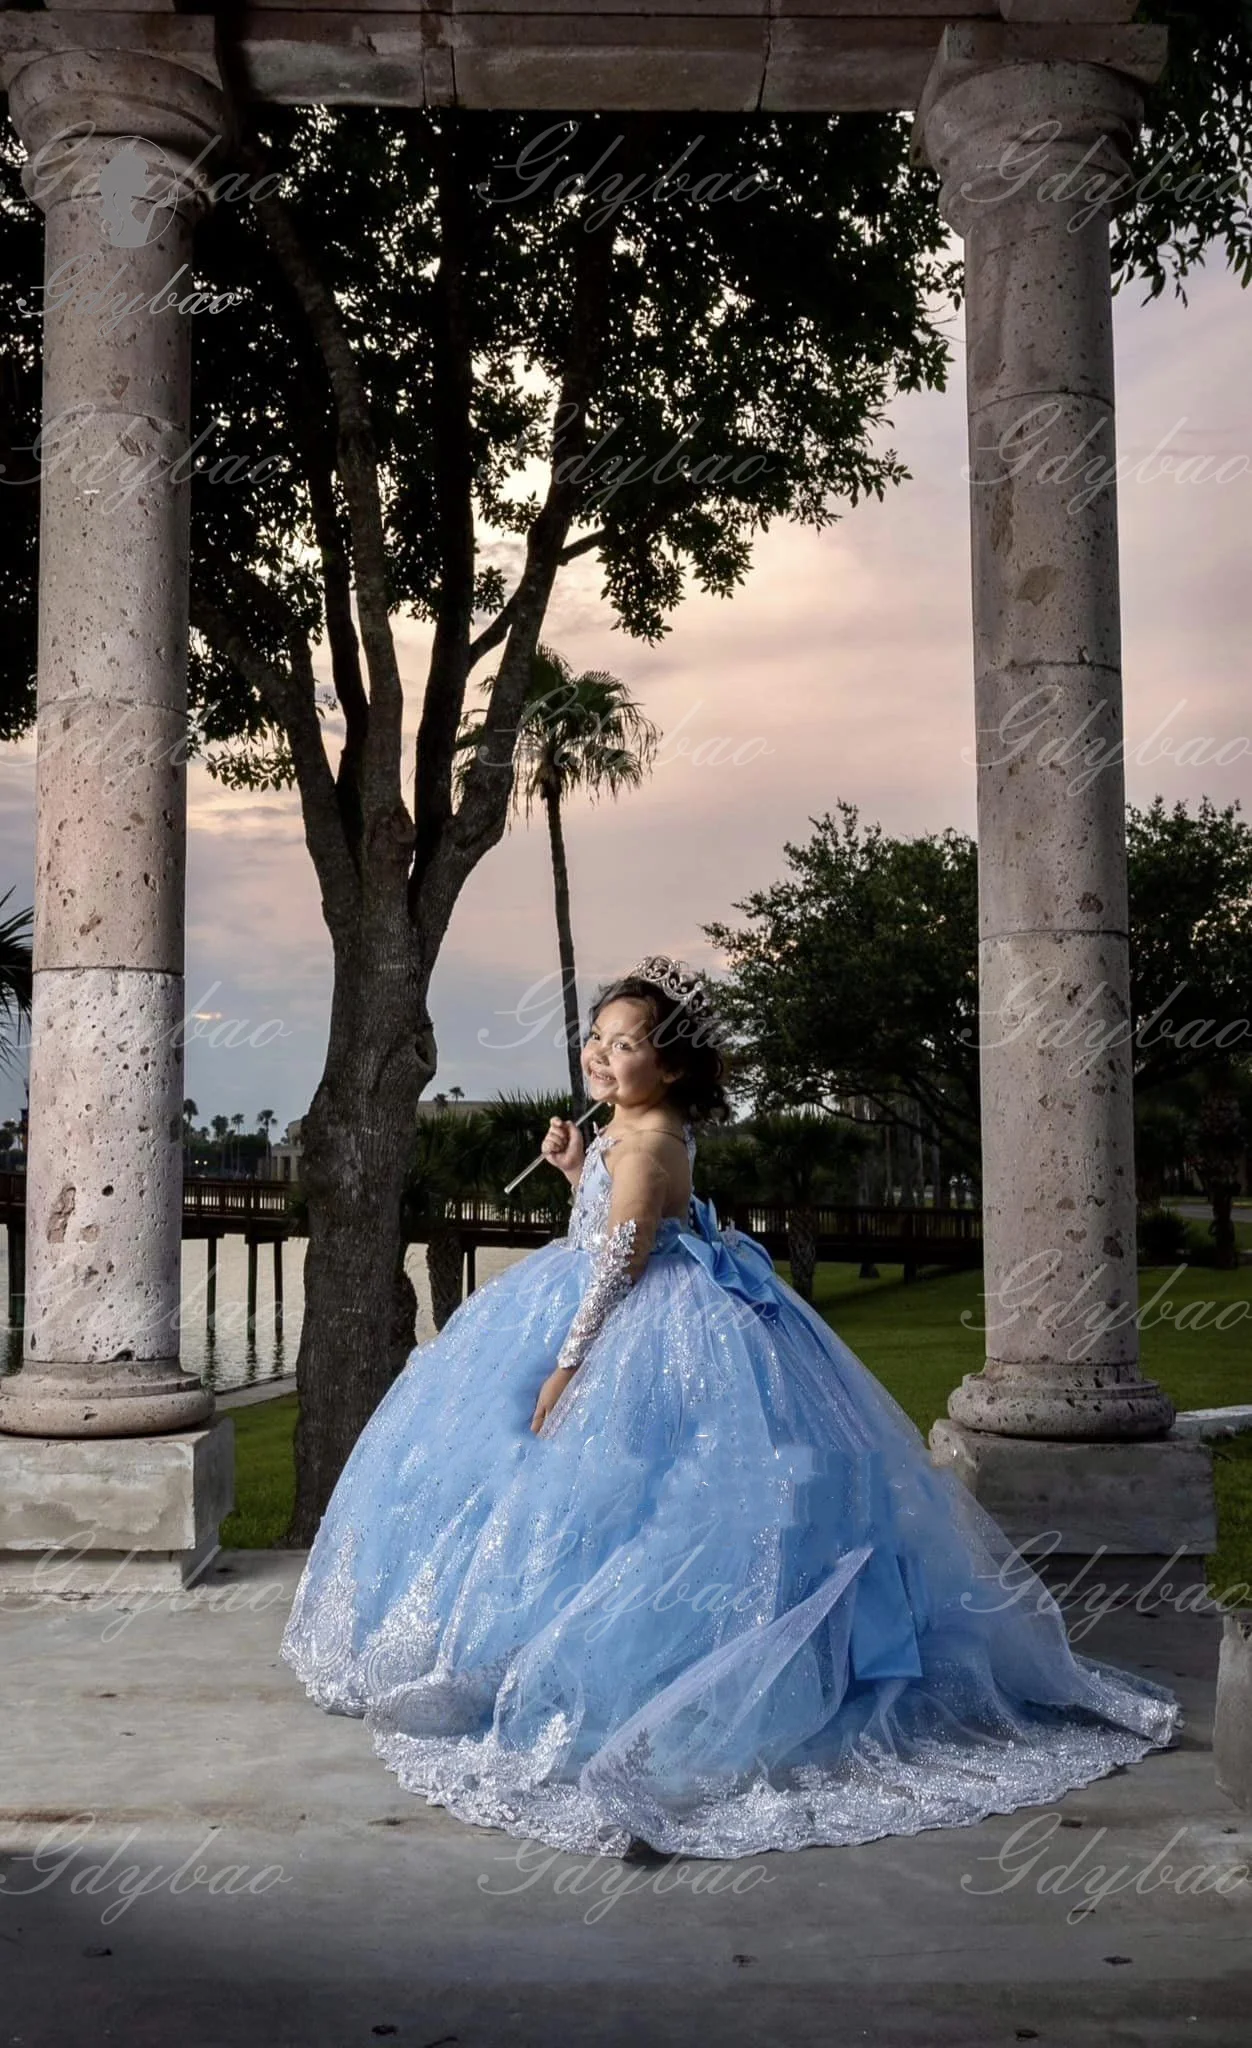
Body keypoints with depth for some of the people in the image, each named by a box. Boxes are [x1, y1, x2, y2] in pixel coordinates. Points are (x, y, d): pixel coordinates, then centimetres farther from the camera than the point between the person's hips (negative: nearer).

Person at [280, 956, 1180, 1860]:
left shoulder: (647, 1145, -22)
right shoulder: (630, 1132, 8)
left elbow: (617, 1269, -24)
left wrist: (567, 1361, -22)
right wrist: (576, 1166, 11)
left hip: (648, 1340, -11)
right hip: (642, 1330, 11)